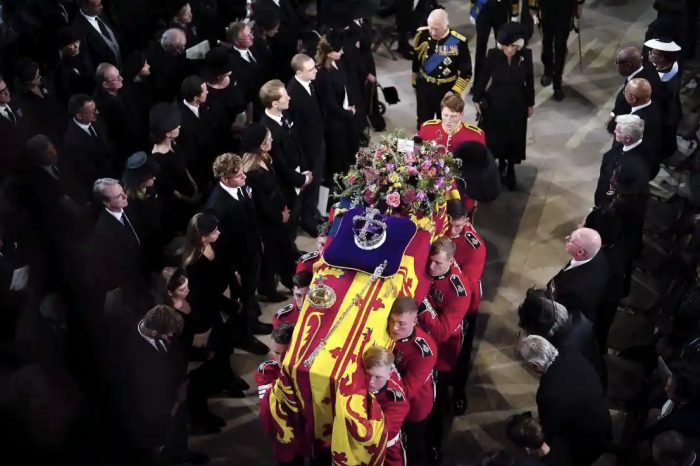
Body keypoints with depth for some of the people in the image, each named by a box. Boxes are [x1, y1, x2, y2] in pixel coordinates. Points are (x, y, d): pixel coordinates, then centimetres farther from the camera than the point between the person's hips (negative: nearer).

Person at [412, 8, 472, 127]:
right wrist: (415, 81, 13)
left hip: (447, 89, -2)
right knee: (423, 122, 18)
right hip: (424, 86, 2)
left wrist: (455, 92, -16)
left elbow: (466, 72, -12)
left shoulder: (458, 42, -21)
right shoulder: (422, 35, -12)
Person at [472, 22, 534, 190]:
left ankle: (510, 169, 32)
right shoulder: (493, 54, -18)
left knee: (515, 138, 12)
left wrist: (530, 103, 4)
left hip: (517, 104, 1)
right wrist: (477, 99, 0)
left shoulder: (526, 55, -16)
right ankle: (502, 164, 40)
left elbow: (529, 80, -3)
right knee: (497, 136, 14)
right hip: (496, 102, 0)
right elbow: (484, 77, -6)